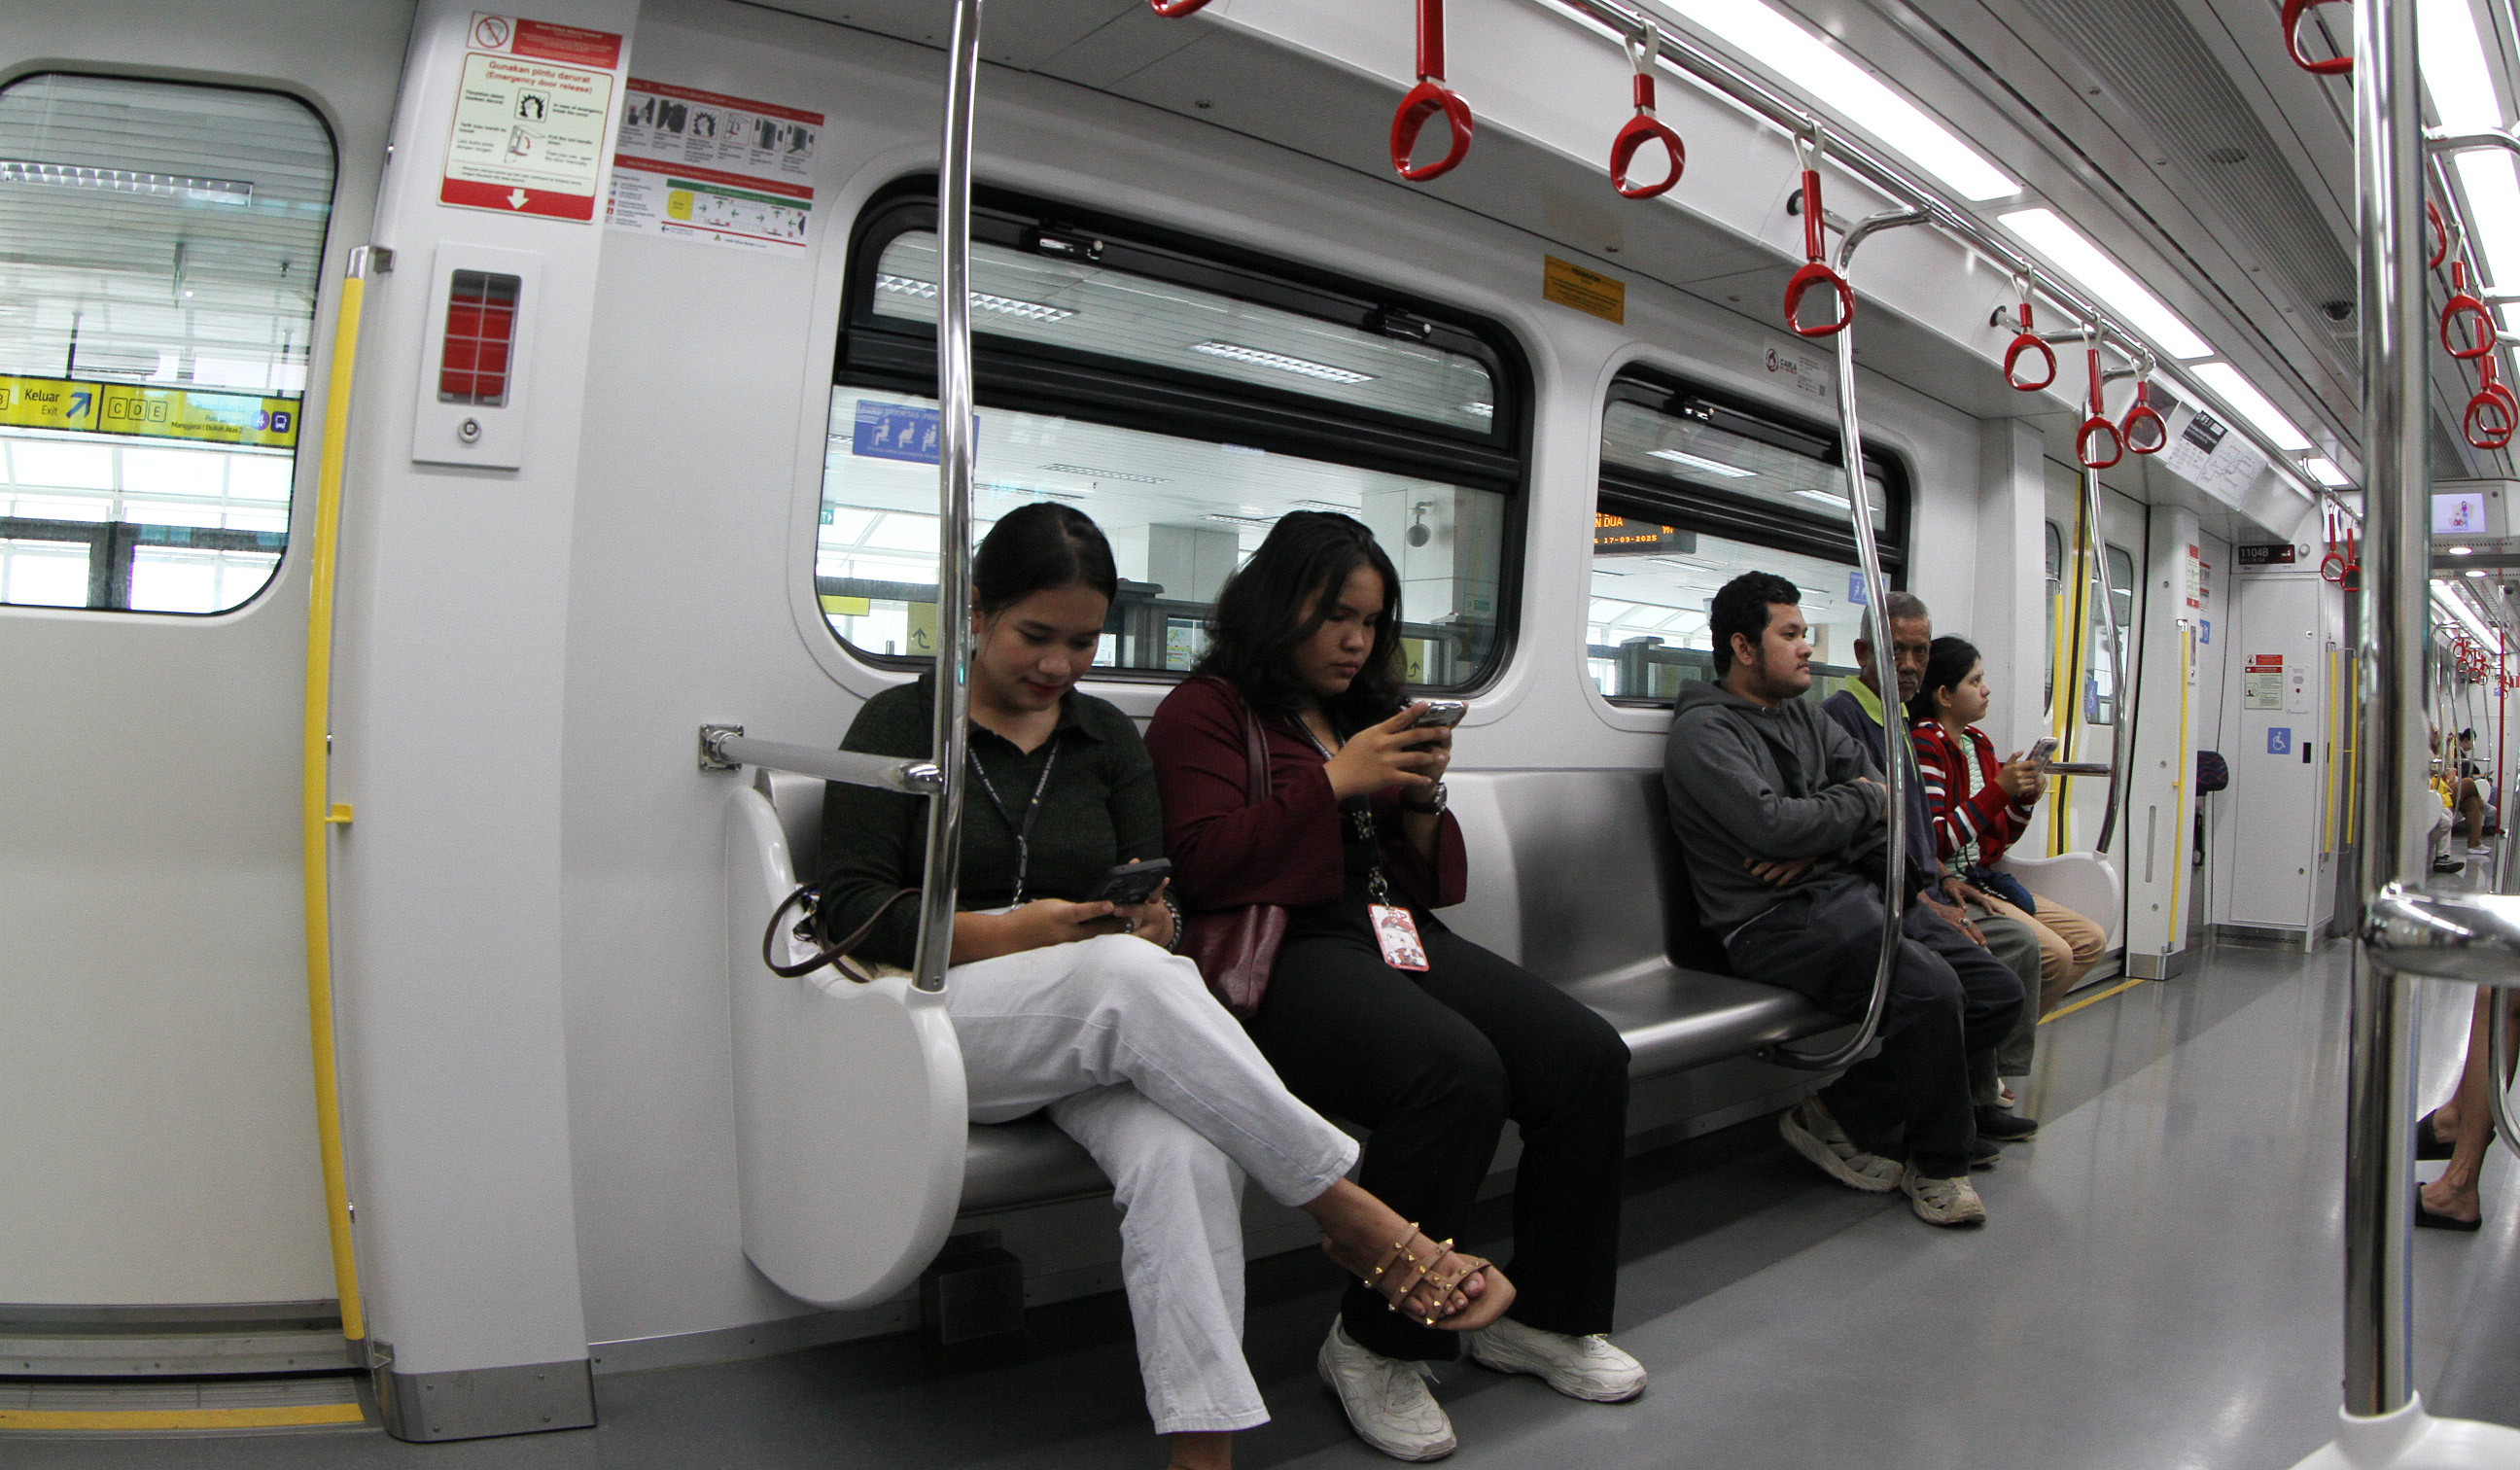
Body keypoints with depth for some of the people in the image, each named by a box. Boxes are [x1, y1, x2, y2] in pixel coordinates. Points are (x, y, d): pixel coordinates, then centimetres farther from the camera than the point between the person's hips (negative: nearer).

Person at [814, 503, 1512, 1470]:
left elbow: (1162, 902, 11)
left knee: (1186, 1159, -33)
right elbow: (850, 907, -3)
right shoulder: (902, 723, 7)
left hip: (1102, 1029, 3)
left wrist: (1153, 917, -14)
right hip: (949, 1017, -3)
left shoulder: (1108, 738, 18)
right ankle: (1361, 1225, -29)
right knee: (1127, 974, -36)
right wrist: (1007, 933, -16)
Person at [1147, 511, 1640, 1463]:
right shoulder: (1208, 711, 6)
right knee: (1458, 1072, -33)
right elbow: (1205, 866, -10)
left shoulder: (1372, 712, 26)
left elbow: (1439, 880, 25)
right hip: (1290, 949, -7)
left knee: (1590, 1058, -14)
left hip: (1402, 937, 7)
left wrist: (1420, 801, 3)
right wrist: (1334, 781, -11)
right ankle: (1373, 1347, -12)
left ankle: (1543, 1316, 5)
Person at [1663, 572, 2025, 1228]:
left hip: (1850, 891, 9)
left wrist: (1819, 843, -9)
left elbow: (1883, 796, 12)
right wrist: (1859, 802, -4)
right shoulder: (1703, 732, -7)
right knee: (1930, 987, -29)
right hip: (1775, 920, -9)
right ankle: (1940, 1163, -3)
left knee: (1999, 993, 0)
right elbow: (1774, 827, -22)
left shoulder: (1804, 715, 20)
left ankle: (1843, 1112, 7)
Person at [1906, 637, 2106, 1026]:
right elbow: (1934, 844, -22)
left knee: (2090, 940, 4)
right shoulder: (1925, 745, -14)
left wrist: (2025, 797, 0)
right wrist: (1999, 788, -21)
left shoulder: (1979, 743, 14)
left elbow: (1999, 838, 19)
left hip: (1985, 880, 10)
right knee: (2052, 954, -22)